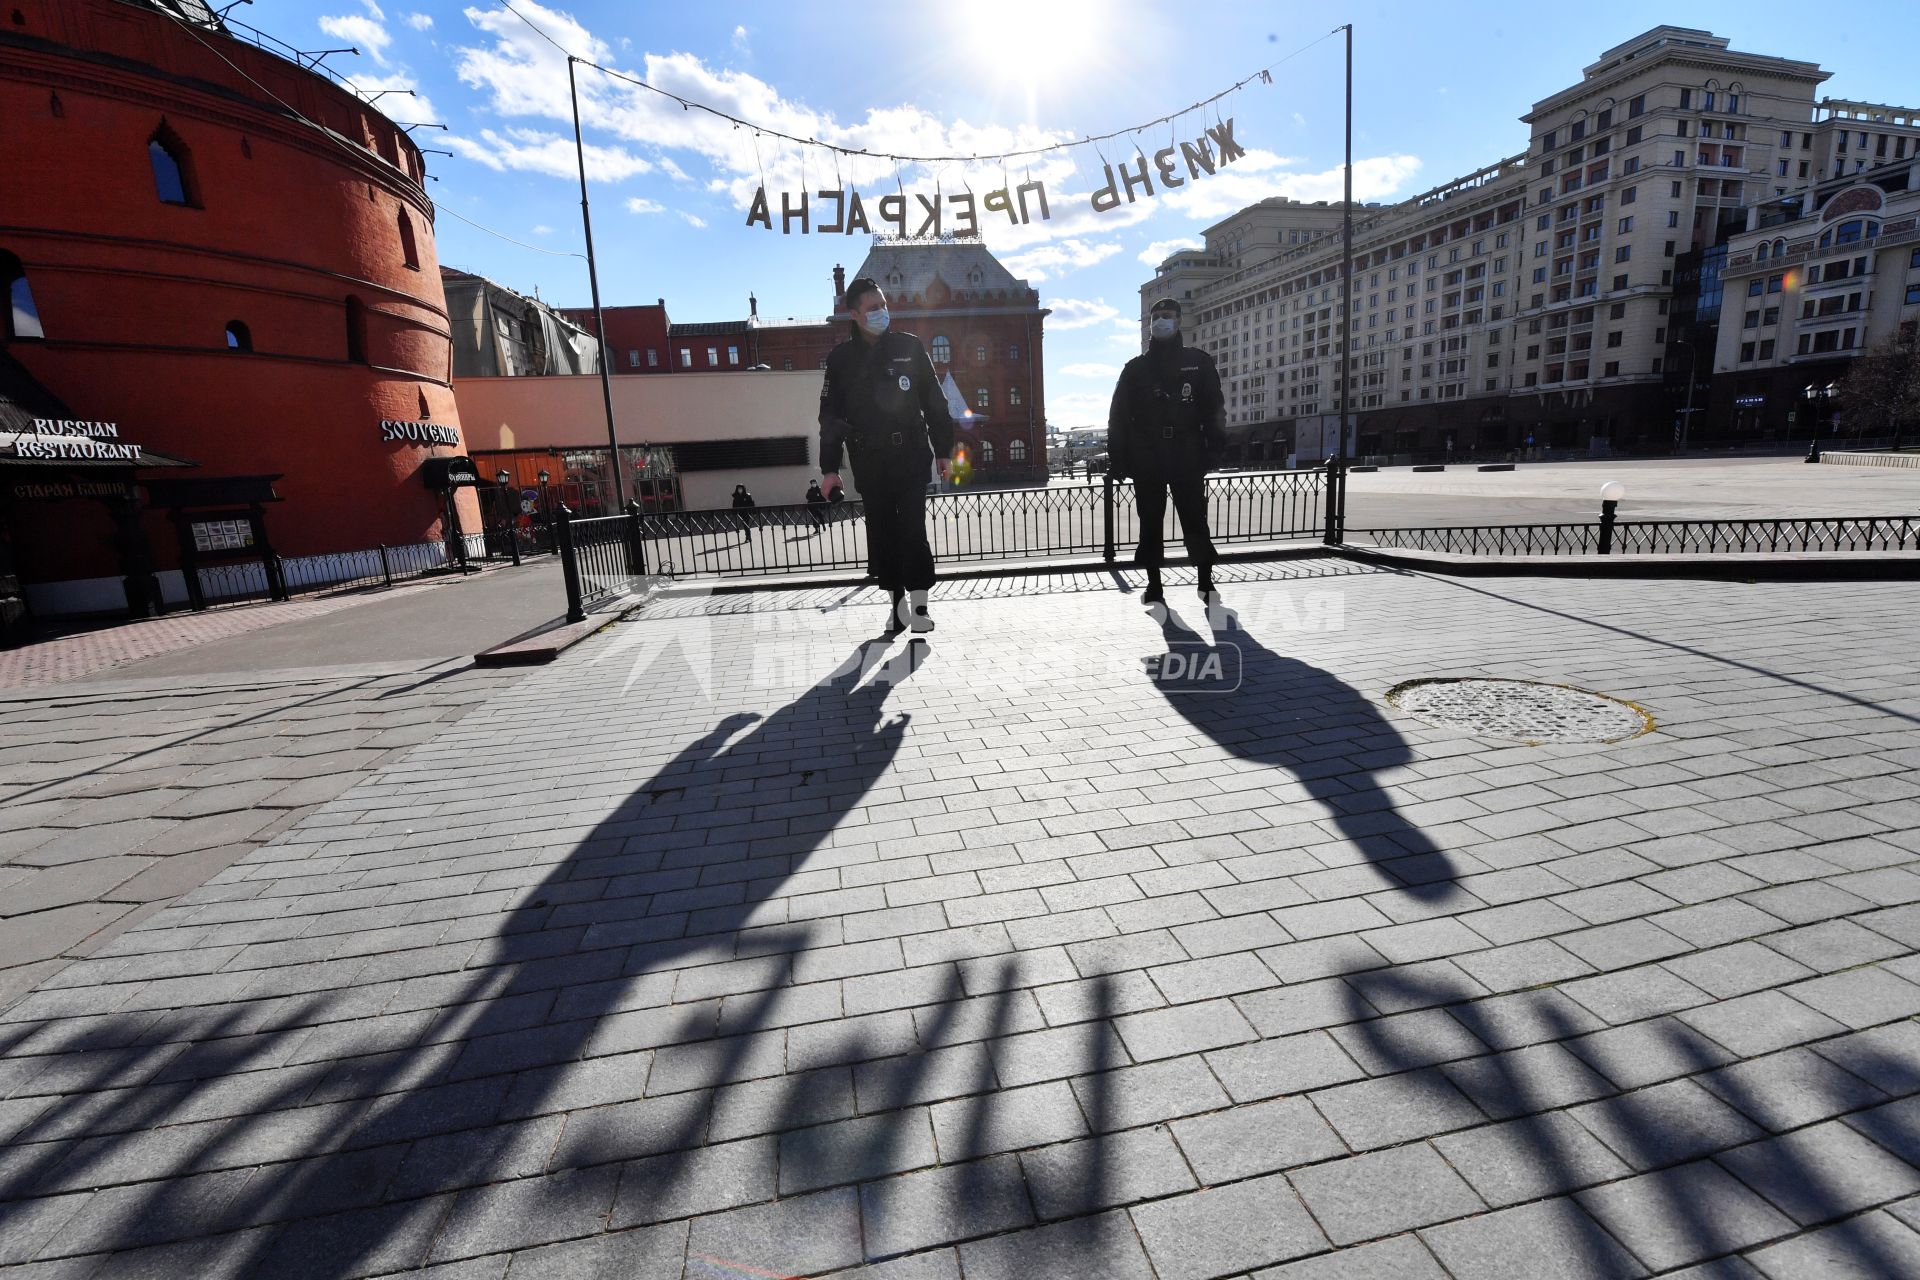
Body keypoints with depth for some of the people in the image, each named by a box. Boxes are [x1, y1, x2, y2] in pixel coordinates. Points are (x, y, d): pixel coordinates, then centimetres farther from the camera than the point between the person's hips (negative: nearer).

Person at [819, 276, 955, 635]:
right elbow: (830, 416, 6)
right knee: (881, 531, 4)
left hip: (911, 455, -1)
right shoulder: (841, 359, 6)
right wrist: (830, 467, 1)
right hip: (869, 461, 1)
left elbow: (935, 402, 9)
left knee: (913, 528, -7)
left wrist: (943, 450, 7)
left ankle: (919, 603, -2)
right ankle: (896, 600, 14)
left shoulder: (909, 347, 6)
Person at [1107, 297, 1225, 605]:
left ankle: (1206, 580, 10)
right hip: (1146, 460, 1)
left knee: (1195, 521, -1)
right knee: (1150, 523, 4)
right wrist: (1118, 459, -2)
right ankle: (1154, 584, 11)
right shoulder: (1135, 368, 11)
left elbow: (1214, 410, 5)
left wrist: (1214, 450, -6)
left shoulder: (1198, 362, 10)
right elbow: (1118, 417, 7)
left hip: (1187, 457, -1)